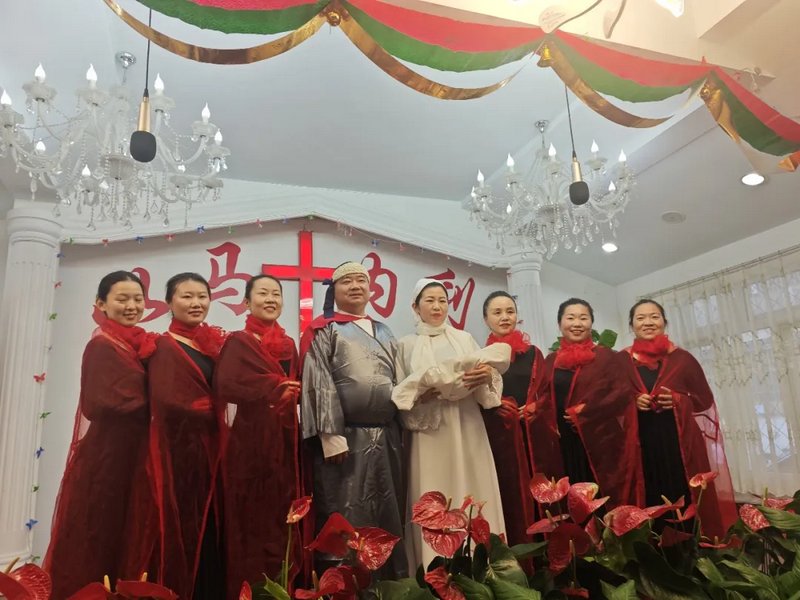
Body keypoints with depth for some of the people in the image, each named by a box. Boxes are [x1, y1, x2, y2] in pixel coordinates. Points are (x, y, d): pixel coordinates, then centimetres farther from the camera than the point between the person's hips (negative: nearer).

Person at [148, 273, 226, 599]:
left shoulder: (216, 343, 12)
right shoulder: (165, 346, -6)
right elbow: (169, 402, -16)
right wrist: (213, 409, -7)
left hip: (211, 448, 6)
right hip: (177, 448, -6)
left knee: (211, 527, 9)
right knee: (180, 529, 0)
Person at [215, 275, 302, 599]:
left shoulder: (289, 344, 14)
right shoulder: (237, 342, -2)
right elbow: (227, 385, -17)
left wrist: (292, 393, -6)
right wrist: (276, 390, -15)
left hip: (284, 438, 5)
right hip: (251, 438, -5)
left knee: (283, 513, 8)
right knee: (252, 515, -1)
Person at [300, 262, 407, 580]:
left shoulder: (385, 333, 19)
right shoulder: (322, 330, 1)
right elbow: (319, 385, -9)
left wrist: (400, 431, 12)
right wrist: (332, 437, -18)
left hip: (387, 436, 6)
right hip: (347, 438, -6)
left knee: (389, 517, 12)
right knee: (345, 521, -1)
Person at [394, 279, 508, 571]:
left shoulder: (465, 338, 13)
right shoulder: (406, 345, 7)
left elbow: (489, 389, 8)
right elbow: (398, 394, 2)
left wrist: (488, 376, -14)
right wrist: (420, 393, -17)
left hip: (468, 431, 2)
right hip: (429, 434, -2)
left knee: (474, 496, 1)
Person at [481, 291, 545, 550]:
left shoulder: (533, 353, 12)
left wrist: (535, 407, -6)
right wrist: (494, 404, -16)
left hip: (532, 435, 3)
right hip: (497, 436, -2)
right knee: (507, 496, 0)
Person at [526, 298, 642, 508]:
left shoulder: (605, 356, 2)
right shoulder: (551, 361, 11)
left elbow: (623, 392, -6)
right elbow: (543, 399, 10)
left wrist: (589, 411, -14)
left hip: (601, 441, -2)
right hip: (564, 445, 3)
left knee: (605, 498, 0)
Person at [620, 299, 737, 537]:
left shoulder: (682, 358, 7)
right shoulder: (622, 360, 5)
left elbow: (705, 399, 8)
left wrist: (679, 400, -9)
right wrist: (633, 401, -11)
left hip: (681, 442, 1)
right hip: (641, 443, 0)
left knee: (685, 501, 0)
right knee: (650, 503, -1)